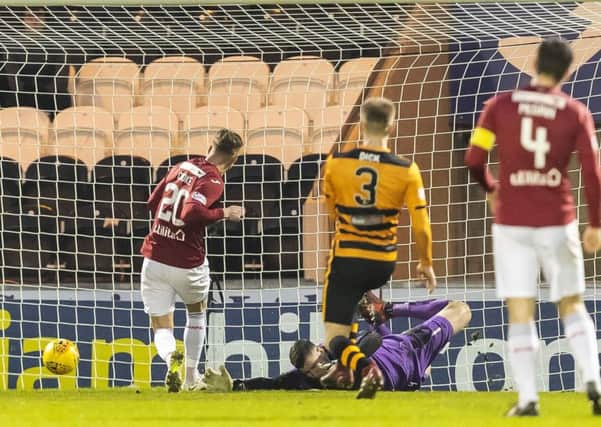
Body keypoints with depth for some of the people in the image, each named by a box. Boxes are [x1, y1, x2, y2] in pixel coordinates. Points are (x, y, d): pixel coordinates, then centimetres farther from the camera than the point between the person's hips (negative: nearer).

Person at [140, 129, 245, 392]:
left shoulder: (181, 168, 8)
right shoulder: (212, 181, -12)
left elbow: (152, 202, 16)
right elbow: (191, 213, -26)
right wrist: (224, 213, -14)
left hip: (154, 259, 4)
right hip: (187, 264, -4)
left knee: (161, 327, 6)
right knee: (197, 311, 27)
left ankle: (171, 358, -28)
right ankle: (192, 378, 29)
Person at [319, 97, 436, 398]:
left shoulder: (335, 163, -7)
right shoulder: (407, 171, -9)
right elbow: (421, 226, -7)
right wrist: (426, 264, 10)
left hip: (346, 260, -3)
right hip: (383, 264, 3)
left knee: (334, 338, 0)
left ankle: (365, 367, -30)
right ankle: (344, 367, 31)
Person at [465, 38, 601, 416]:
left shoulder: (500, 105, -2)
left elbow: (474, 159, 0)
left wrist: (490, 188, 21)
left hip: (512, 222, 0)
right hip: (557, 222, 0)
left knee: (520, 314, 4)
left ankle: (528, 398, -3)